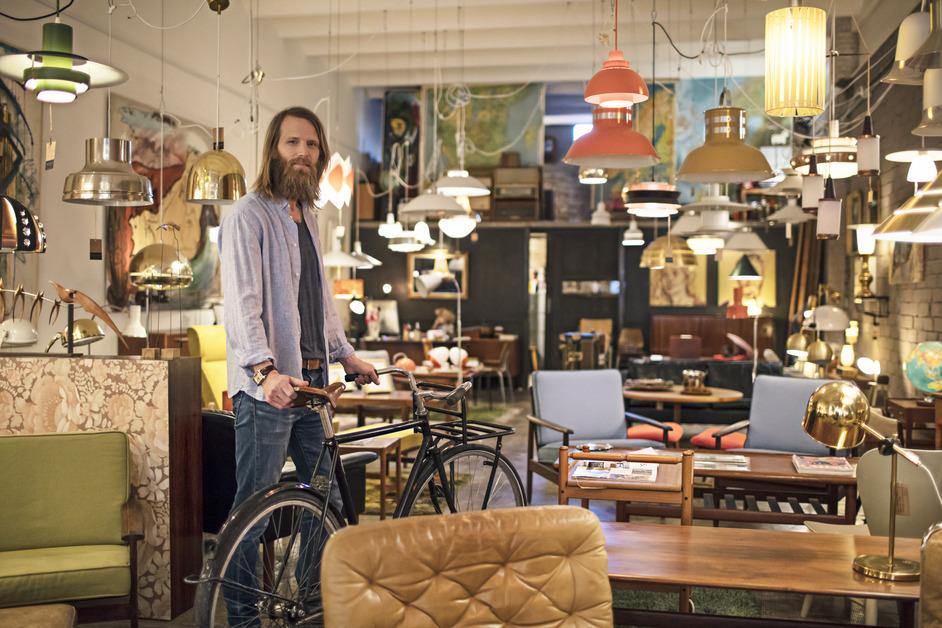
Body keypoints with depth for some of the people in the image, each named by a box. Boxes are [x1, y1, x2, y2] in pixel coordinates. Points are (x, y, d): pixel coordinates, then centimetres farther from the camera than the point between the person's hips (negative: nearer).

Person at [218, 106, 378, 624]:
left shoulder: (306, 215, 16)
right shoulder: (248, 216, -9)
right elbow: (243, 302, -21)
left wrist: (345, 354, 26)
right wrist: (266, 370, -33)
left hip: (310, 383, 8)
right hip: (267, 387, -8)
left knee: (327, 502, 14)